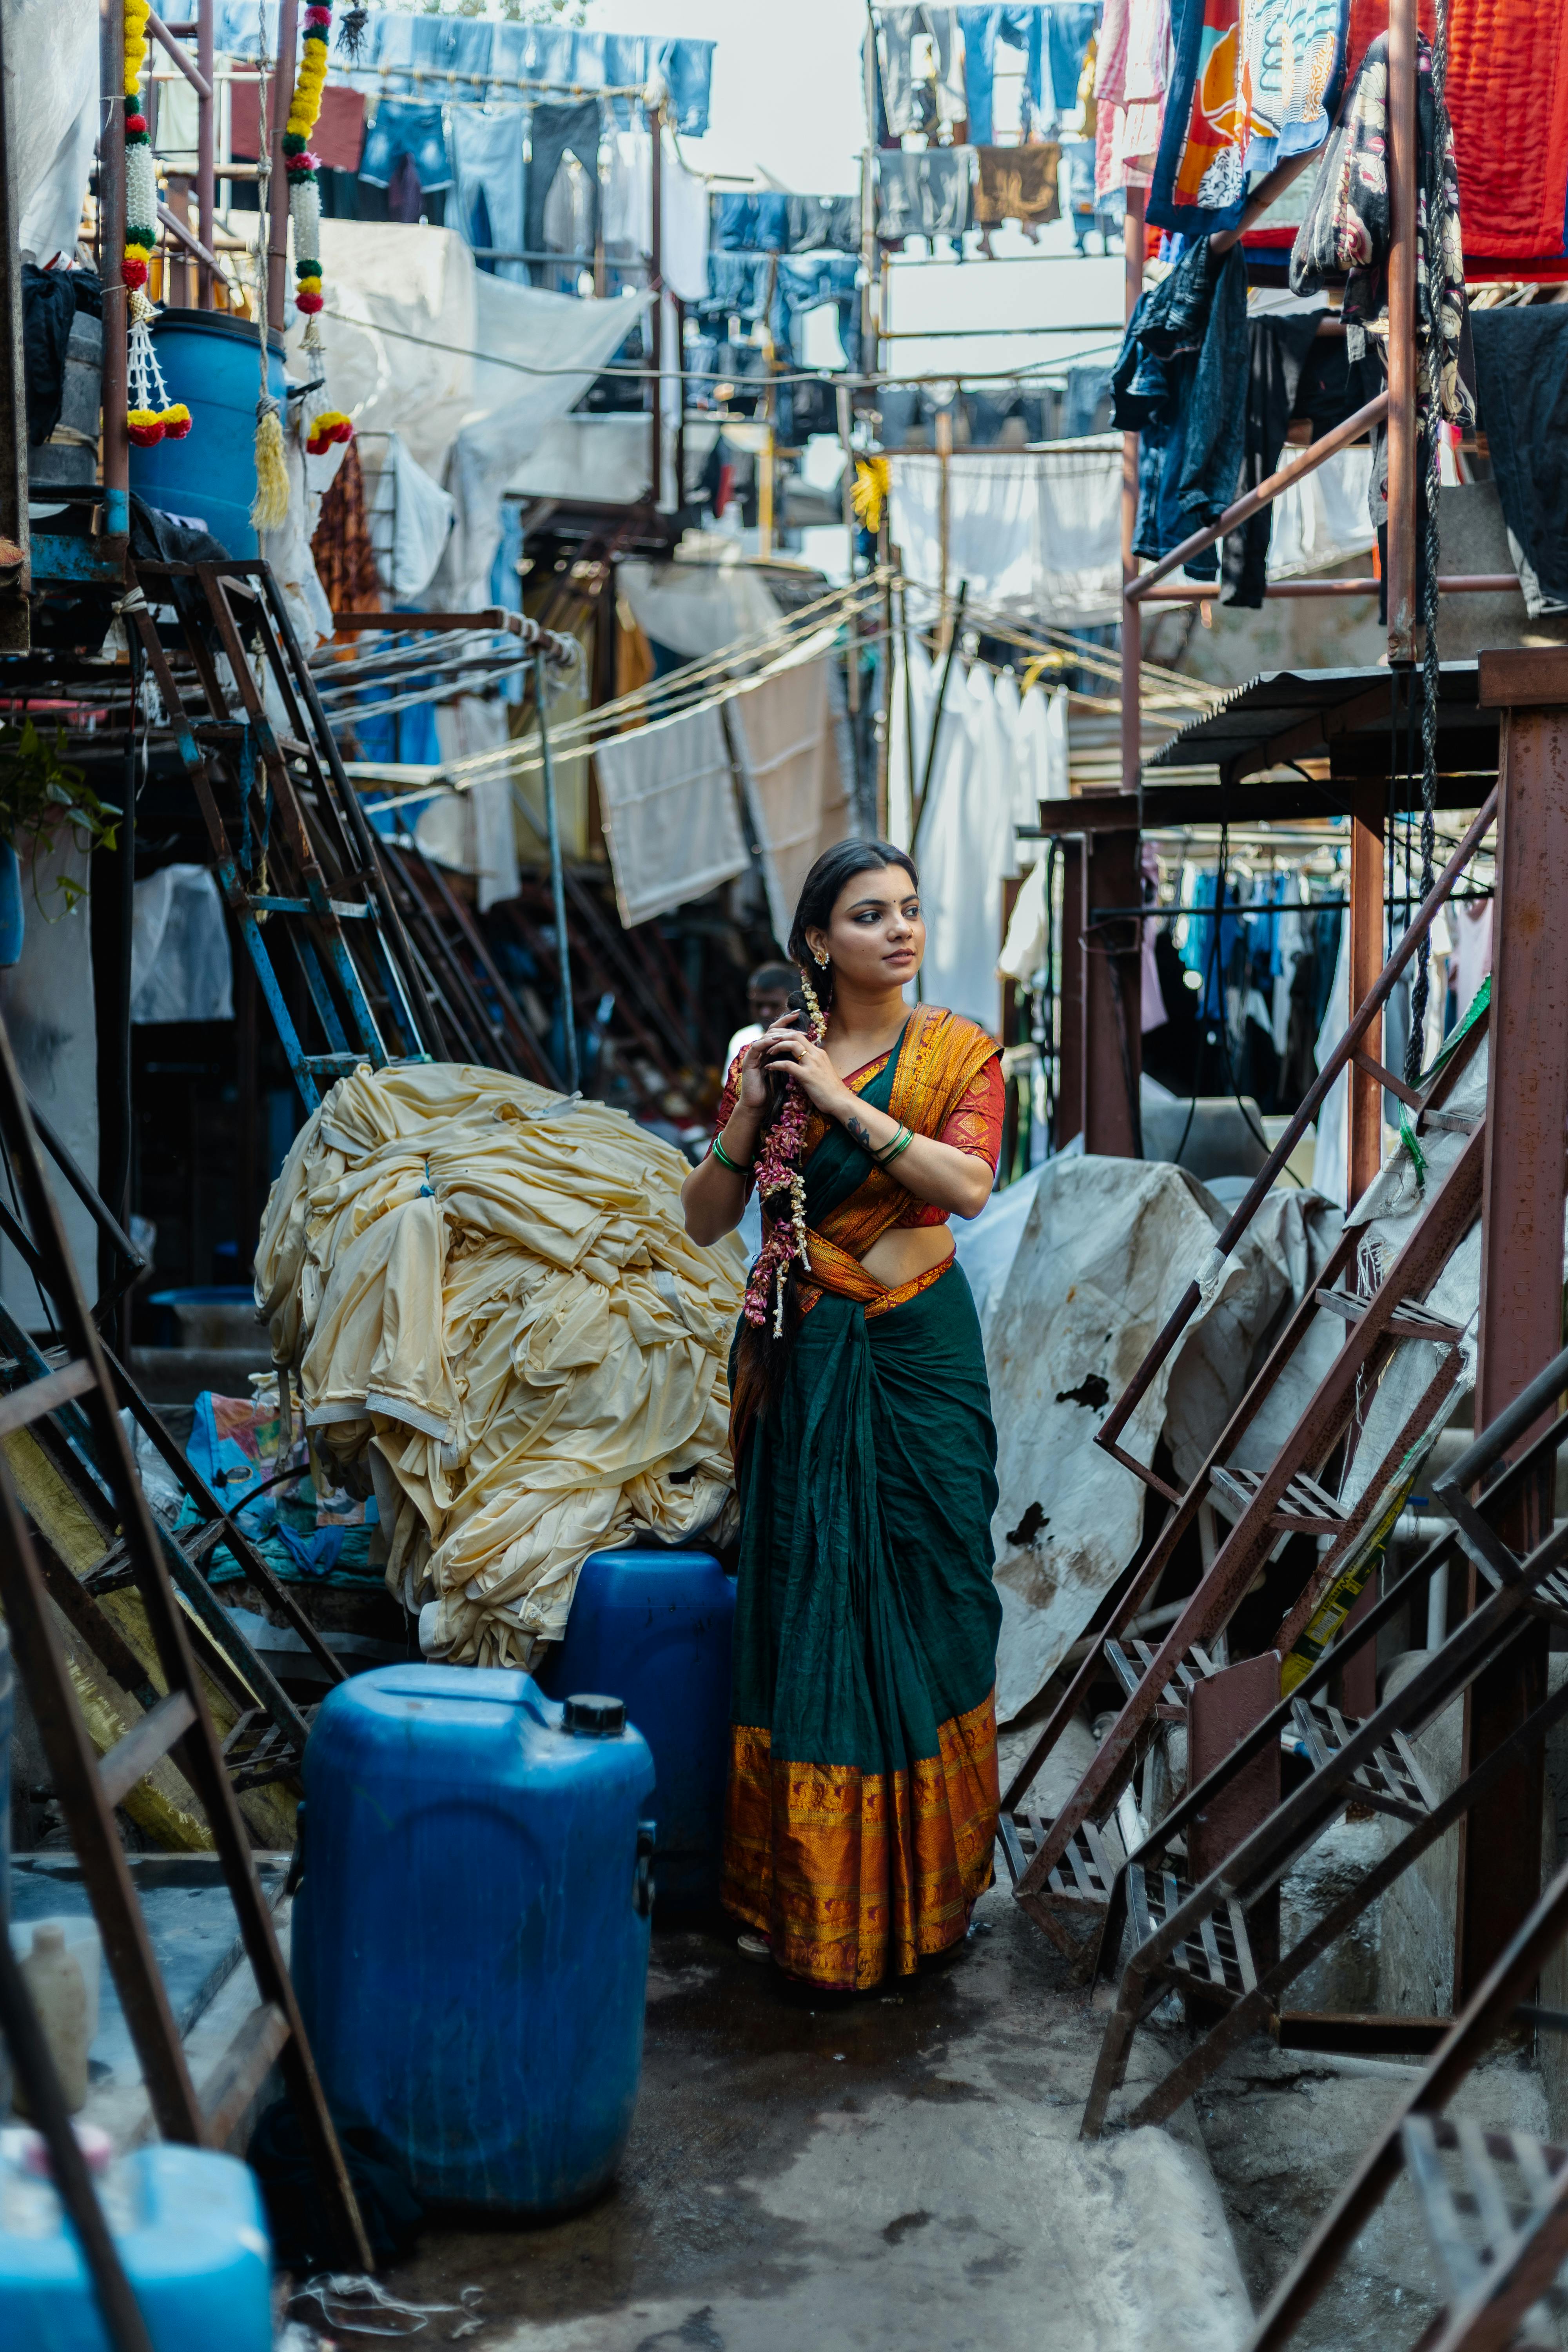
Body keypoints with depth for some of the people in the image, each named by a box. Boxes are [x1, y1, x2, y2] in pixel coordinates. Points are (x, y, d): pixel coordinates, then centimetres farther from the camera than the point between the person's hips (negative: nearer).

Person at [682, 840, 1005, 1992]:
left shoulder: (959, 1050, 1)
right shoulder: (772, 1054, 5)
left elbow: (969, 1186, -16)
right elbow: (705, 1222, 5)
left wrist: (844, 1101, -18)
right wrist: (748, 1117, -11)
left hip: (921, 1350, -1)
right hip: (805, 1360, 1)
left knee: (926, 1594, 4)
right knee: (807, 1599, 1)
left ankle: (922, 1876, 20)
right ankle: (806, 1888, 11)